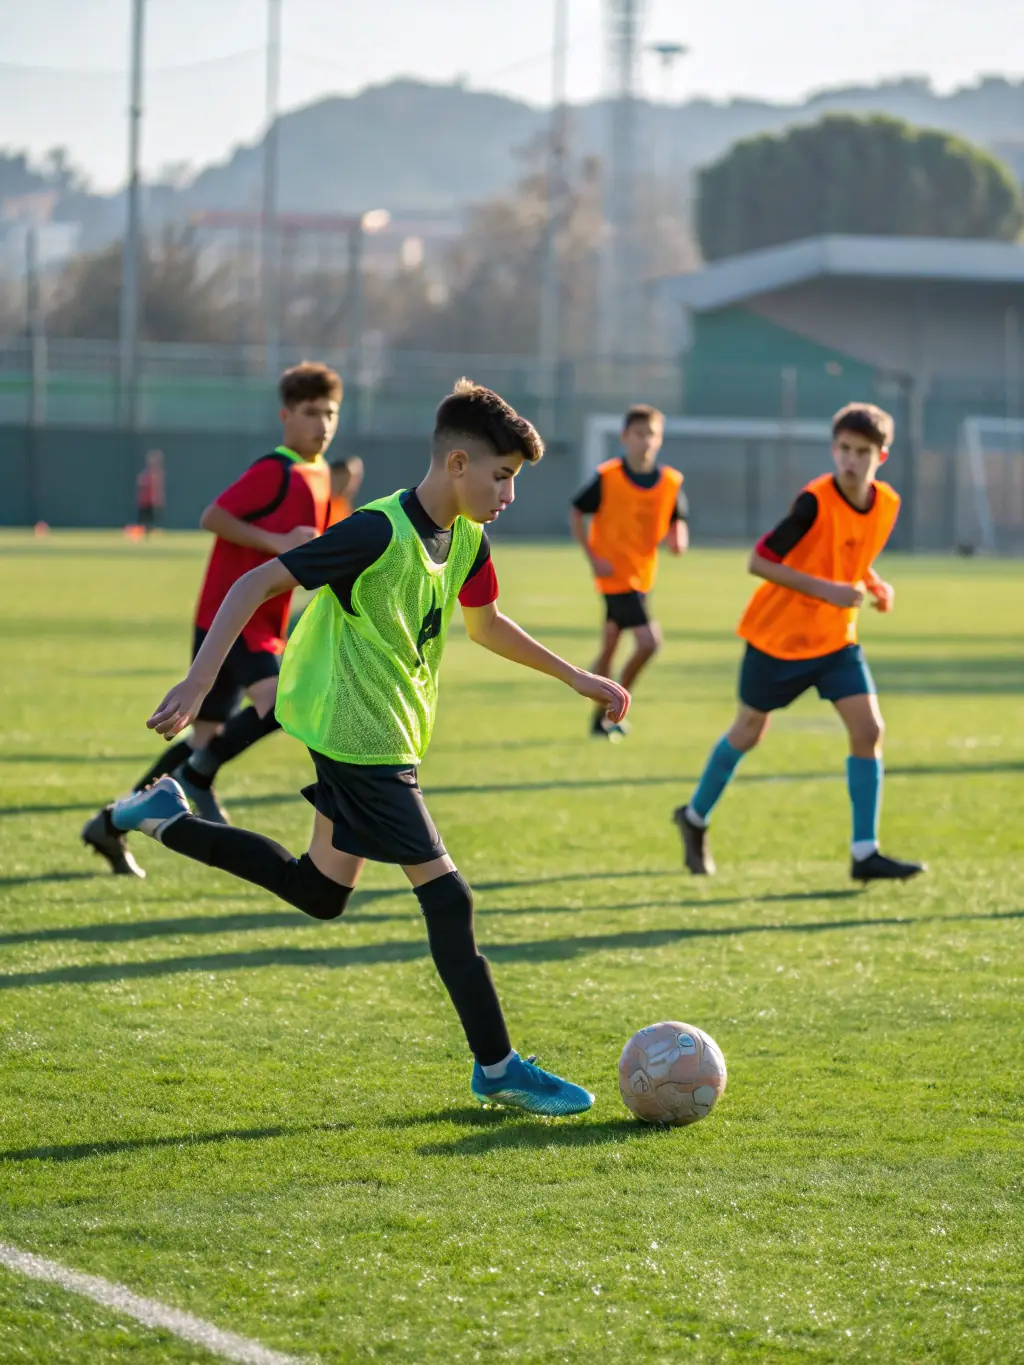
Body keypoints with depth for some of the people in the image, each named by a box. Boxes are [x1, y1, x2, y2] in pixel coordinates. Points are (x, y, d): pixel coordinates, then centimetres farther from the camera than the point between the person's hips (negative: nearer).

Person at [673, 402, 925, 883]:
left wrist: (875, 585, -3)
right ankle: (695, 817, 35)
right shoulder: (815, 501, -24)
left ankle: (865, 853, -7)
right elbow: (759, 561, -24)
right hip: (777, 636, -5)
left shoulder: (887, 505, -4)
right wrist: (826, 590, -30)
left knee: (868, 730, -10)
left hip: (836, 638, 5)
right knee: (749, 731, 11)